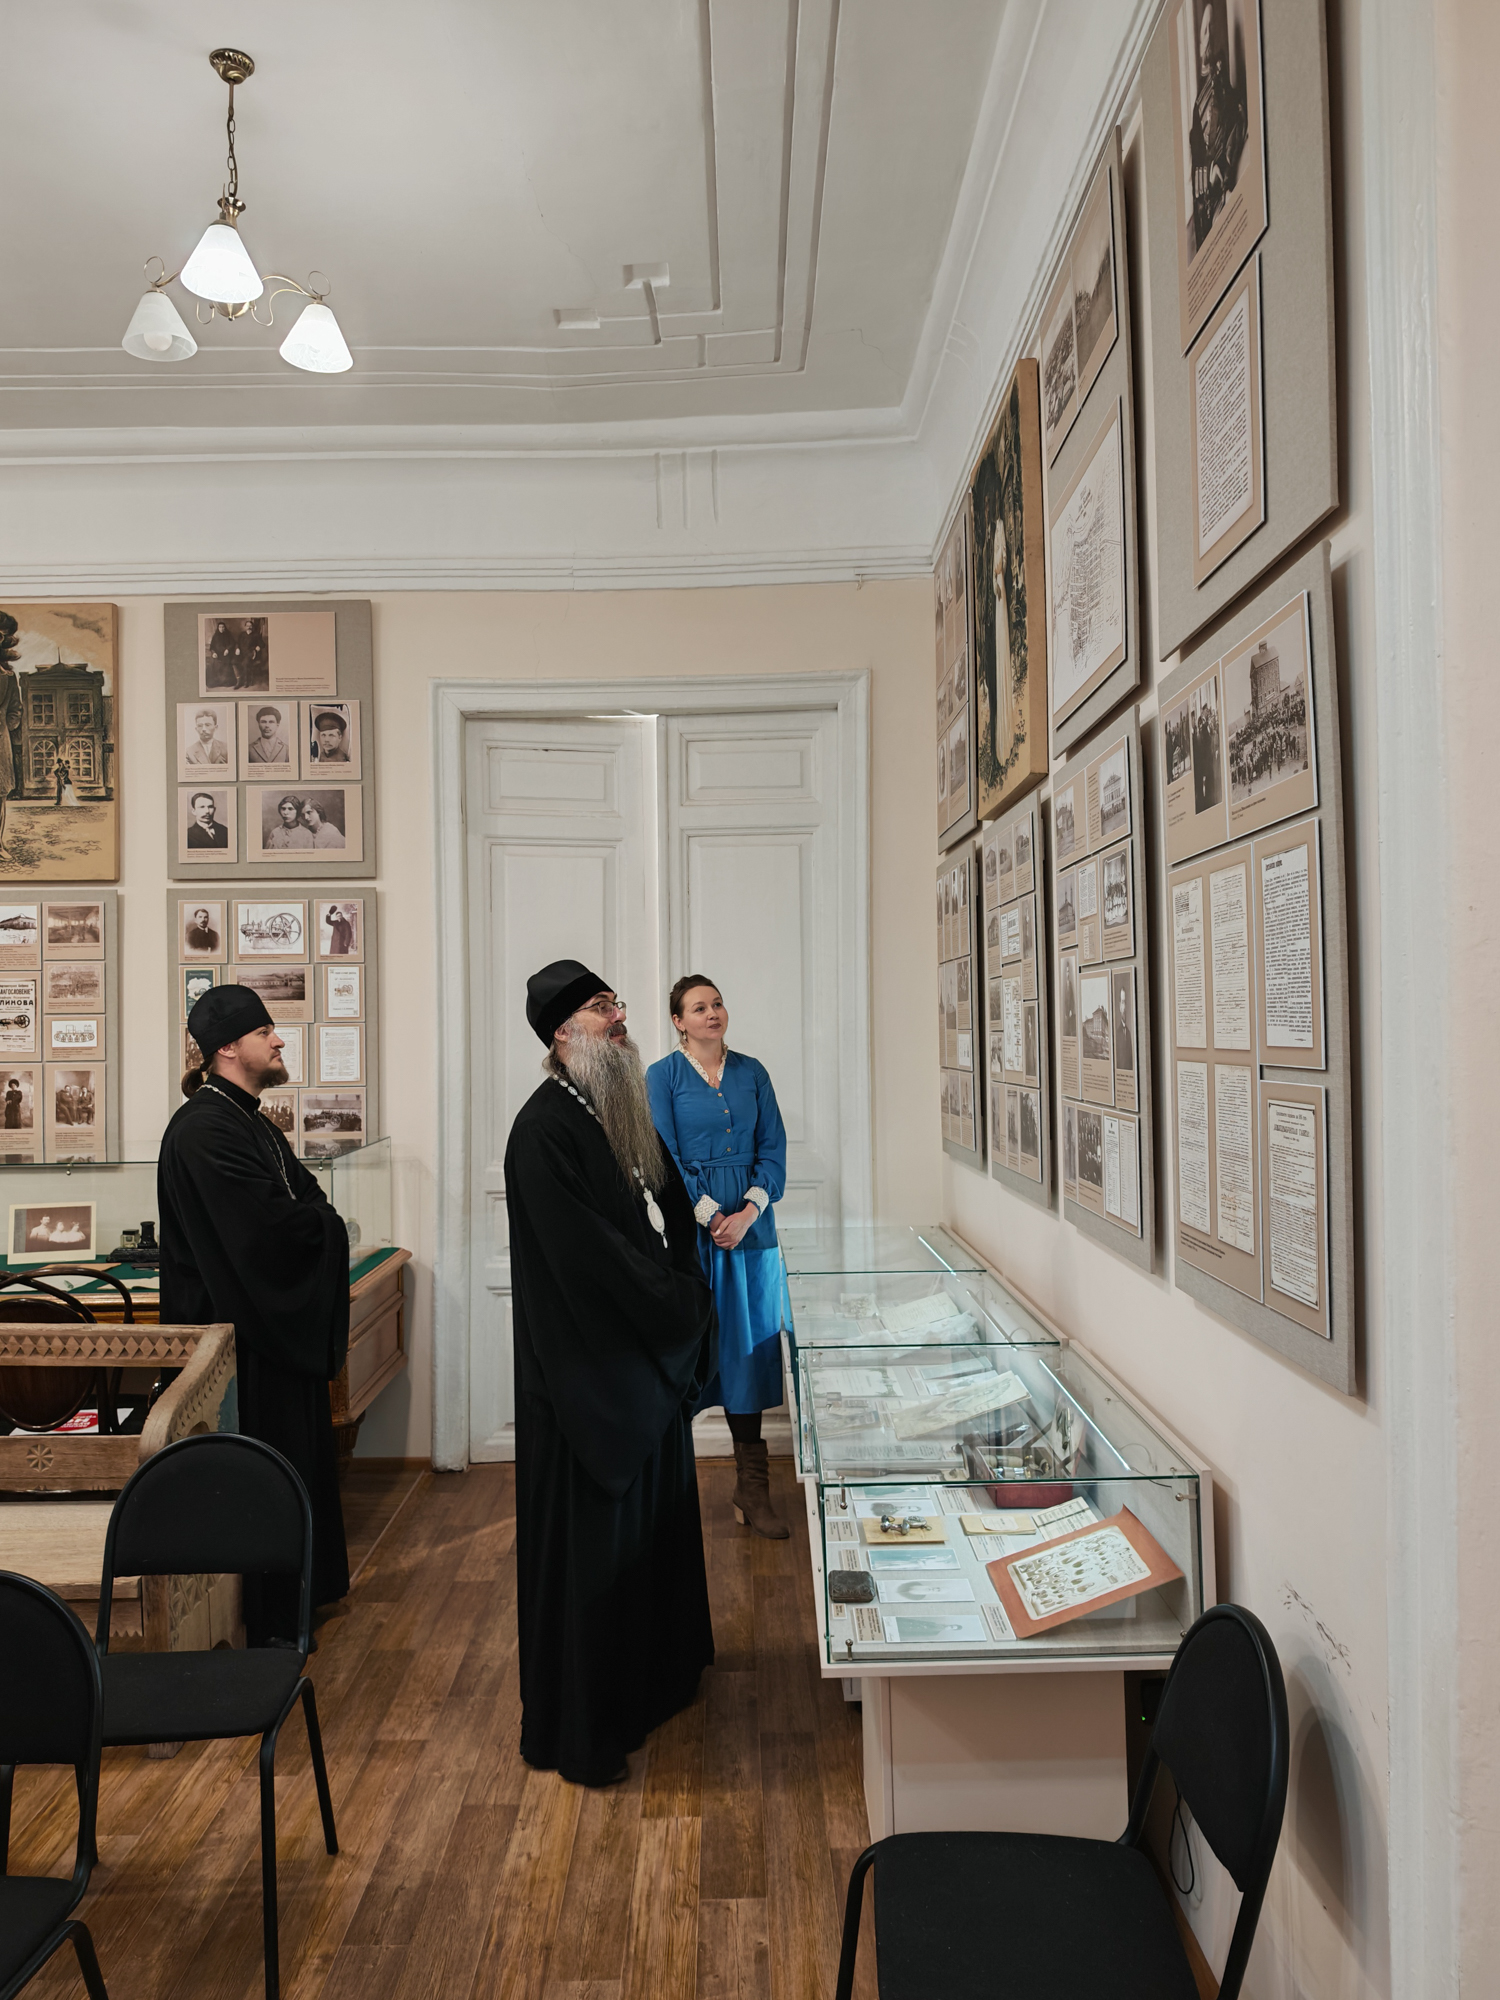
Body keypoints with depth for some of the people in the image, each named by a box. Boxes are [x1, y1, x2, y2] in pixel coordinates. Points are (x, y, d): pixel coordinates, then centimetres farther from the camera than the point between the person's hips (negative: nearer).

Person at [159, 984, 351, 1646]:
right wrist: (324, 1224, -8)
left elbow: (306, 1204, 10)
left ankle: (304, 1586, 35)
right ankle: (268, 1623, 16)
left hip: (280, 1321, 10)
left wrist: (309, 1219, -11)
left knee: (296, 1457, 19)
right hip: (240, 1329, -10)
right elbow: (276, 1224, -26)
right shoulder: (205, 1130, -20)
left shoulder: (247, 1119, 13)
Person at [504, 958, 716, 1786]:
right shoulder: (545, 1129, -20)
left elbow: (674, 1218, 13)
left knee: (654, 1522, 23)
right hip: (586, 1374, -9)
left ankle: (655, 1677, 43)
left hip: (651, 1362, 9)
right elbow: (590, 1255, -25)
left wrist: (686, 1300, -2)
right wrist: (680, 1306, -14)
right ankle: (574, 1728, 21)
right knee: (589, 1545, 3)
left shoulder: (629, 1116, 7)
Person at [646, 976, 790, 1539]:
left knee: (746, 1349, 6)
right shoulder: (663, 1076, -1)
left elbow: (773, 1148, 5)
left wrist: (748, 1212, -9)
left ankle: (753, 1490, 13)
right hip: (690, 1226, -3)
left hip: (751, 1227, 3)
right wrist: (712, 1217, -13)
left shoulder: (751, 1072, 8)